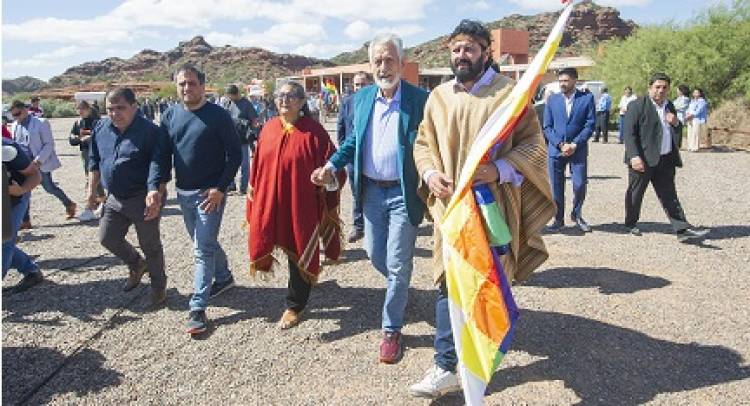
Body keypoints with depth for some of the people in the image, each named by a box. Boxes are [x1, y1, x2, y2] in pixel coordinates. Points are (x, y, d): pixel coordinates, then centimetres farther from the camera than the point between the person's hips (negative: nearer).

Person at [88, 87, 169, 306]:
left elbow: (157, 165, -22)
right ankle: (137, 265, 39)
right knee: (107, 238, 13)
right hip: (114, 198, 6)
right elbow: (95, 162, 15)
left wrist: (154, 192, -34)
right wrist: (92, 188, 16)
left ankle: (158, 284, 27)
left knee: (150, 245, 5)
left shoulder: (151, 131, -16)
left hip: (142, 199, -6)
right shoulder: (101, 129, 4)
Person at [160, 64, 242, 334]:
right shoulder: (170, 115, 6)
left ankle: (198, 309, -4)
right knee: (204, 242, 20)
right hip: (183, 192, 6)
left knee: (203, 248, -7)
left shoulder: (218, 116, -10)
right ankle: (224, 277, 42)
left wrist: (220, 188, -16)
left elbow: (235, 154, -10)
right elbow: (163, 153, 13)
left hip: (210, 193, -6)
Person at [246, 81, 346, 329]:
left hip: (302, 205, -4)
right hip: (271, 203, 4)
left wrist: (326, 178, -21)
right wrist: (254, 194, 12)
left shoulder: (313, 131, -10)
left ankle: (294, 306, 26)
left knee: (300, 253, 7)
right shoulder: (269, 129, 4)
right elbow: (258, 166, 11)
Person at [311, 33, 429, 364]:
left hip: (404, 193, -5)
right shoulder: (362, 98, 4)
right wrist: (332, 165, 2)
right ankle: (400, 289, 49)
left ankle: (391, 330, 20)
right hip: (371, 190, 5)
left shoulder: (420, 100, -12)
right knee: (374, 253, 17)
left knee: (398, 265, 2)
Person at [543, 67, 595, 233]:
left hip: (578, 149, -1)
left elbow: (590, 125, -2)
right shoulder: (552, 99, 7)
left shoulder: (587, 98, 2)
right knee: (556, 187, 3)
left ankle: (577, 215, 21)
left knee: (580, 185, -4)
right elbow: (547, 126, 4)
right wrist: (560, 144, -9)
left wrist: (574, 144, -12)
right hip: (556, 149, 2)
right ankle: (558, 219, 17)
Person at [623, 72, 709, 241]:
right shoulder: (637, 105, -6)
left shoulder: (670, 107, 16)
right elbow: (629, 133, -13)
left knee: (669, 196, 5)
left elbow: (676, 134, 24)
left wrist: (675, 123, 0)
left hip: (666, 160, 6)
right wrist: (634, 156, -24)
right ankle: (631, 223, 25)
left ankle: (683, 229, 2)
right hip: (643, 159, -6)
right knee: (635, 193, 8)